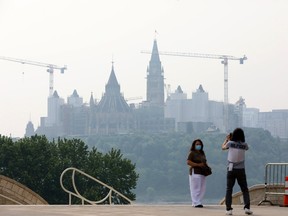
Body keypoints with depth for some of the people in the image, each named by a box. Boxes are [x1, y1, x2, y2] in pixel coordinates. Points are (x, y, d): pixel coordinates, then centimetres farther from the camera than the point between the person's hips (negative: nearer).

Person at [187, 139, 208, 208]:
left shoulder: (202, 153, 19)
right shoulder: (192, 153, -4)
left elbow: (205, 162, 30)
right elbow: (188, 162, -13)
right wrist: (198, 165, -18)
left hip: (202, 173, 8)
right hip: (195, 172, -8)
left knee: (202, 188, 5)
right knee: (196, 188, -9)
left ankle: (199, 202, 12)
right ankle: (196, 203, -8)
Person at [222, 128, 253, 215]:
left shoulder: (230, 143, -7)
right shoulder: (244, 145, -4)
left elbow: (223, 147, 14)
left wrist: (227, 139, 31)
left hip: (231, 169, 0)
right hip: (241, 170, 1)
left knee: (229, 189, 5)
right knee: (244, 189, 9)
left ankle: (228, 209, -2)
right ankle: (247, 207, -2)